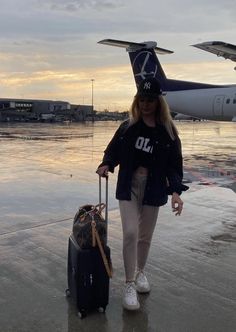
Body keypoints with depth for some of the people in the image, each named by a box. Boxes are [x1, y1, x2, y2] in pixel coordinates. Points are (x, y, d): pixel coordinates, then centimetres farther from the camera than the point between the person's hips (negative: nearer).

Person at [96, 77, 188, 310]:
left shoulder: (167, 131, -3)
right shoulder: (128, 127, 0)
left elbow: (174, 164, -4)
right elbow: (113, 151, 8)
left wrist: (176, 191, -16)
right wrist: (106, 165, -14)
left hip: (153, 189, 0)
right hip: (129, 186, 0)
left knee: (145, 236, 12)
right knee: (130, 233, -10)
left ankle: (140, 272, 38)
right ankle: (130, 285, 4)